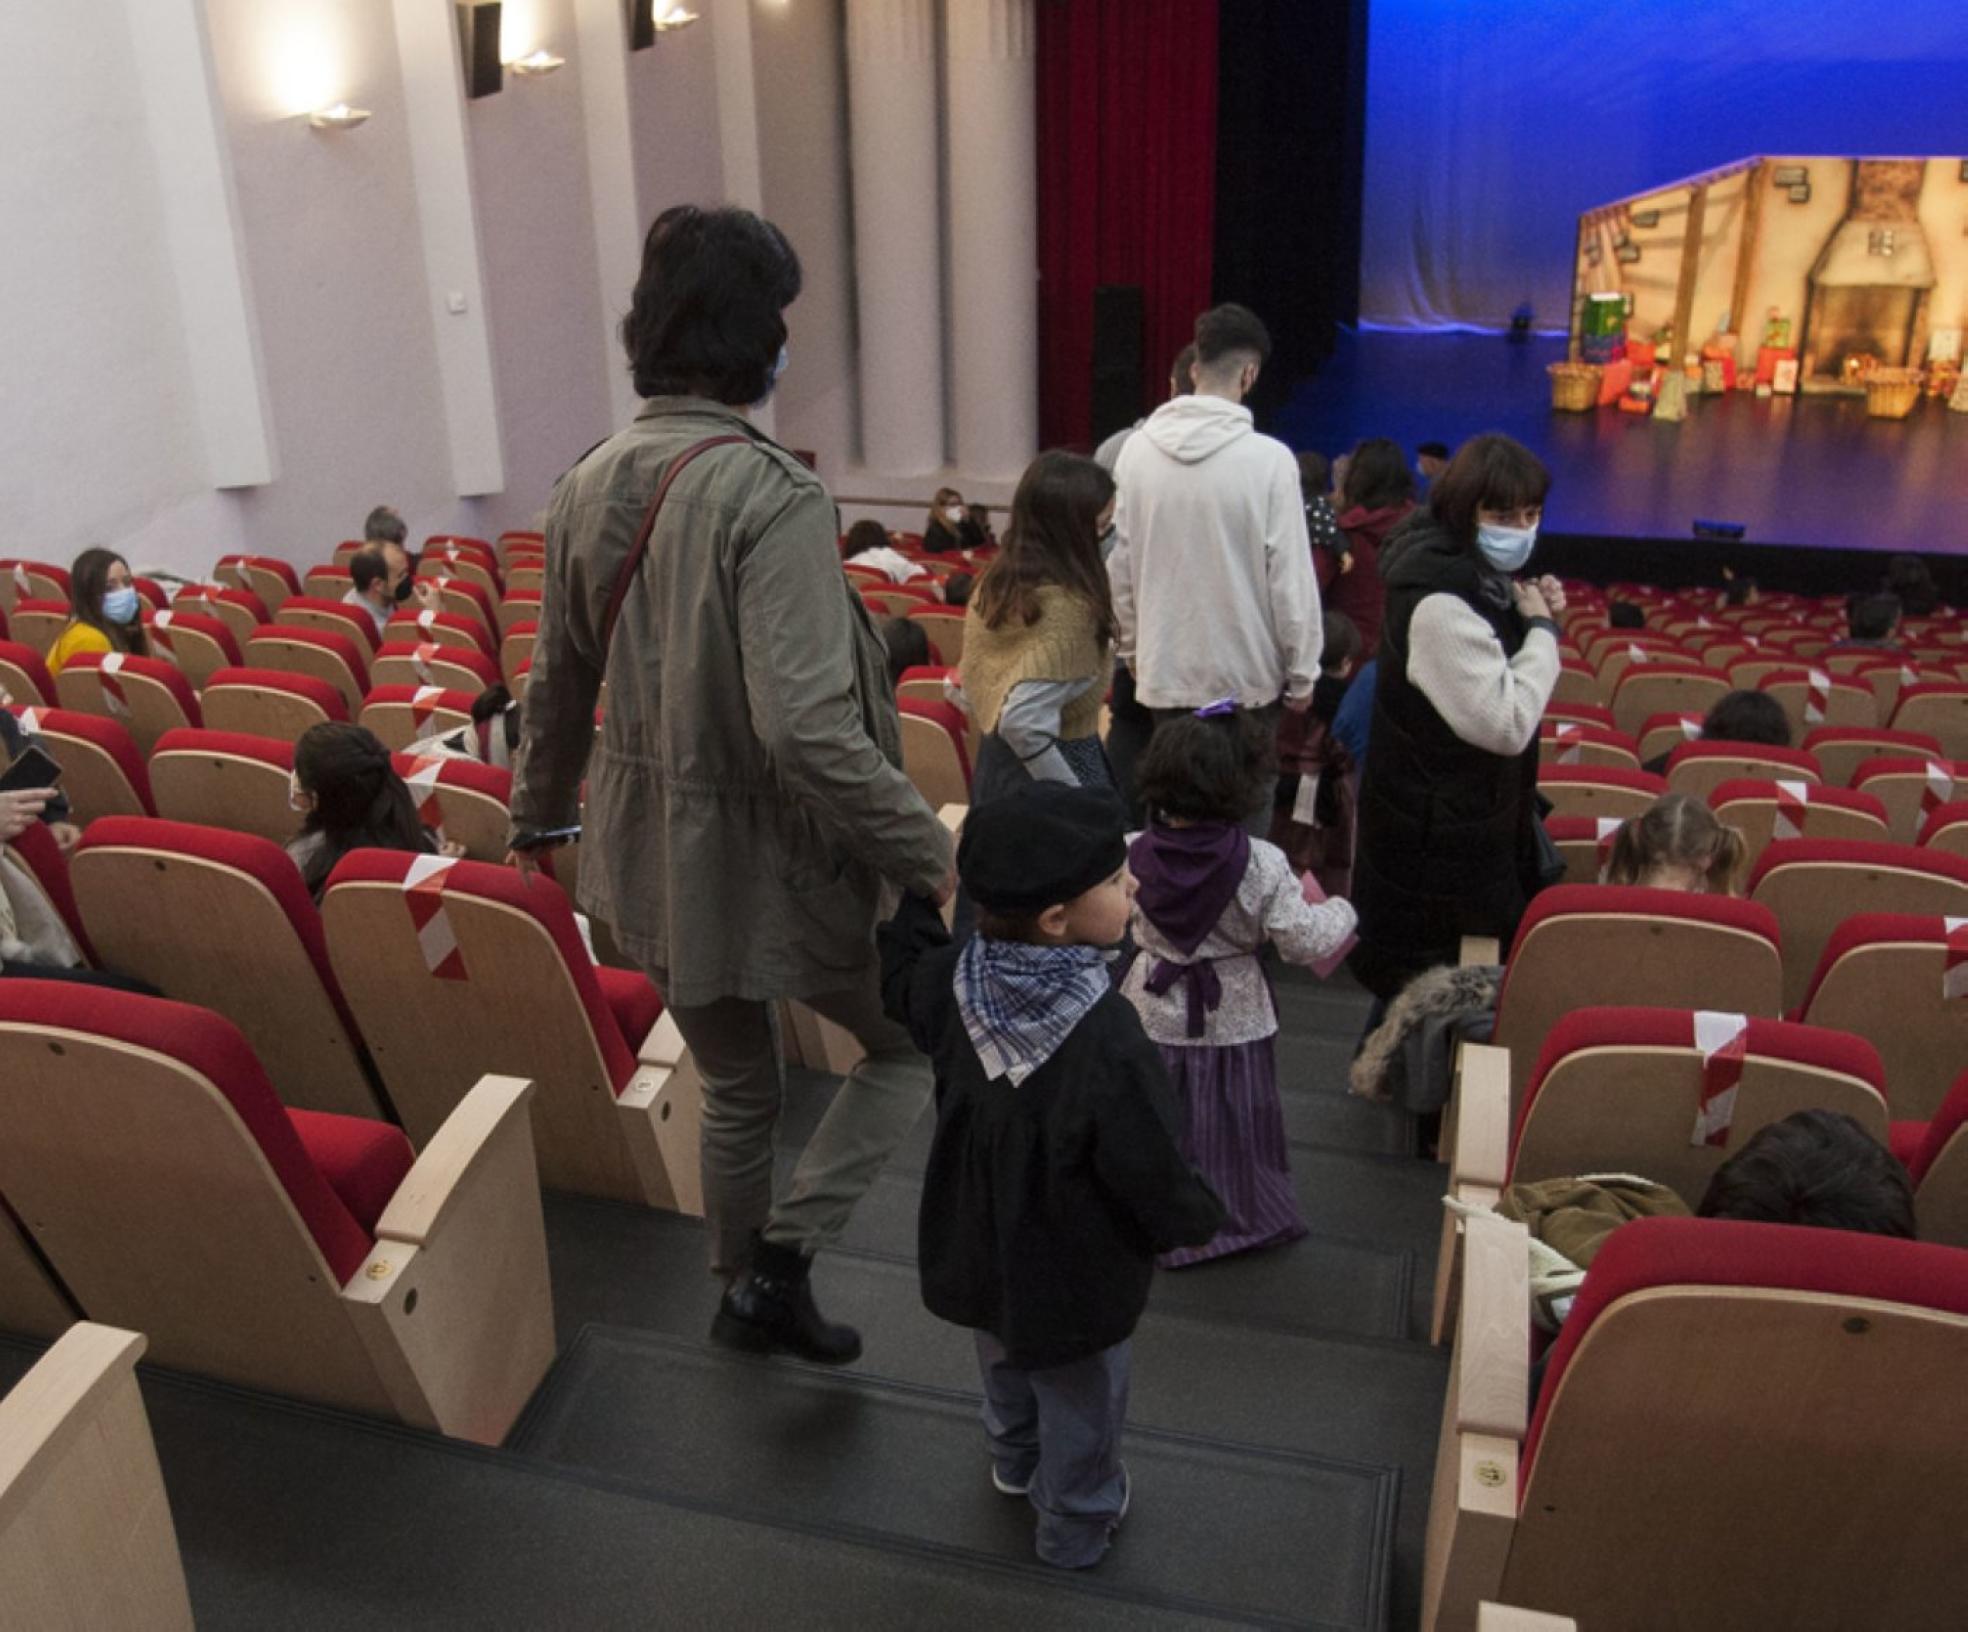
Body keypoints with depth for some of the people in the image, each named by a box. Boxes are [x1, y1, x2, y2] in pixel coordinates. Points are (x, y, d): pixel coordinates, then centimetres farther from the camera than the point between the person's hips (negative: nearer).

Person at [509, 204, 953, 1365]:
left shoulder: (592, 484, 1)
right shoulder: (771, 496, -23)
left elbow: (559, 682, 12)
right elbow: (808, 728, -31)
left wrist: (542, 813, 26)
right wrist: (930, 854, -22)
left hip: (653, 855, 7)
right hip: (773, 861, -7)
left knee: (736, 1089, 26)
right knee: (916, 1043, 18)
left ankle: (748, 1289, 44)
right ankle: (782, 1257, 13)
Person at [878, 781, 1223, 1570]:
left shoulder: (951, 982, -21)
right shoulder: (1107, 1047, -39)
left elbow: (902, 972, 5)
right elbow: (1155, 1176, -26)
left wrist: (915, 894, 18)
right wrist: (1198, 1218, -5)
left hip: (977, 1253, 6)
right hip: (1074, 1283, -5)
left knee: (1006, 1374, 34)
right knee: (1080, 1408, 24)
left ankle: (1014, 1461, 62)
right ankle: (1077, 1525, 49)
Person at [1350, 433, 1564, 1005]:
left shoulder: (1475, 571, 5)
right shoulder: (1438, 602, -27)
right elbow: (1506, 724, -28)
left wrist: (1534, 617, 2)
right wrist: (1542, 629, -16)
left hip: (1471, 818, 10)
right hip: (1440, 835, -10)